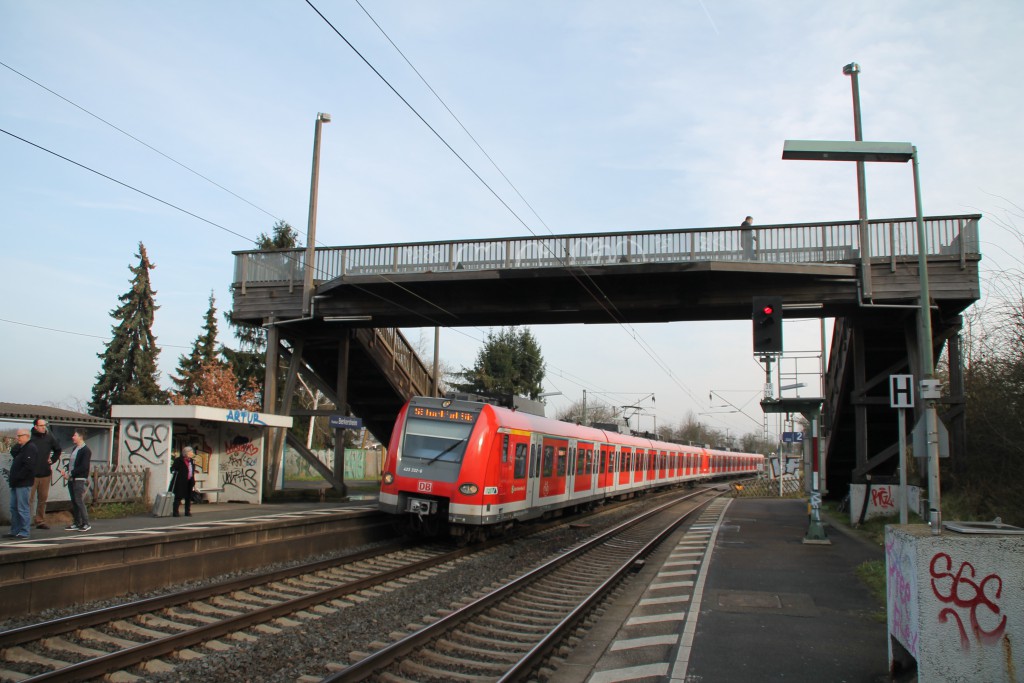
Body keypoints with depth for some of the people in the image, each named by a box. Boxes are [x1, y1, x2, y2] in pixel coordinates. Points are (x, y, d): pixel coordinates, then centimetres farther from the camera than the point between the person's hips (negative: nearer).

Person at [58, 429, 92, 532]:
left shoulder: (86, 450, -11)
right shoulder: (75, 449, 17)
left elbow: (83, 467, -18)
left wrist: (70, 474, -17)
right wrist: (65, 470, 3)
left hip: (79, 480, -9)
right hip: (71, 479, 9)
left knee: (79, 501, -8)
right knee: (74, 502, 10)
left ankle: (86, 524, -2)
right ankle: (77, 523, 17)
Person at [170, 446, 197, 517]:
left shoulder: (192, 461, 12)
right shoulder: (179, 460, -9)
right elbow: (172, 469, -10)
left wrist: (193, 482, 14)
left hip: (189, 482, 7)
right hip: (180, 482, -7)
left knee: (188, 497, 10)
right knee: (178, 497, -1)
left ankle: (187, 512, 19)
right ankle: (175, 512, 4)